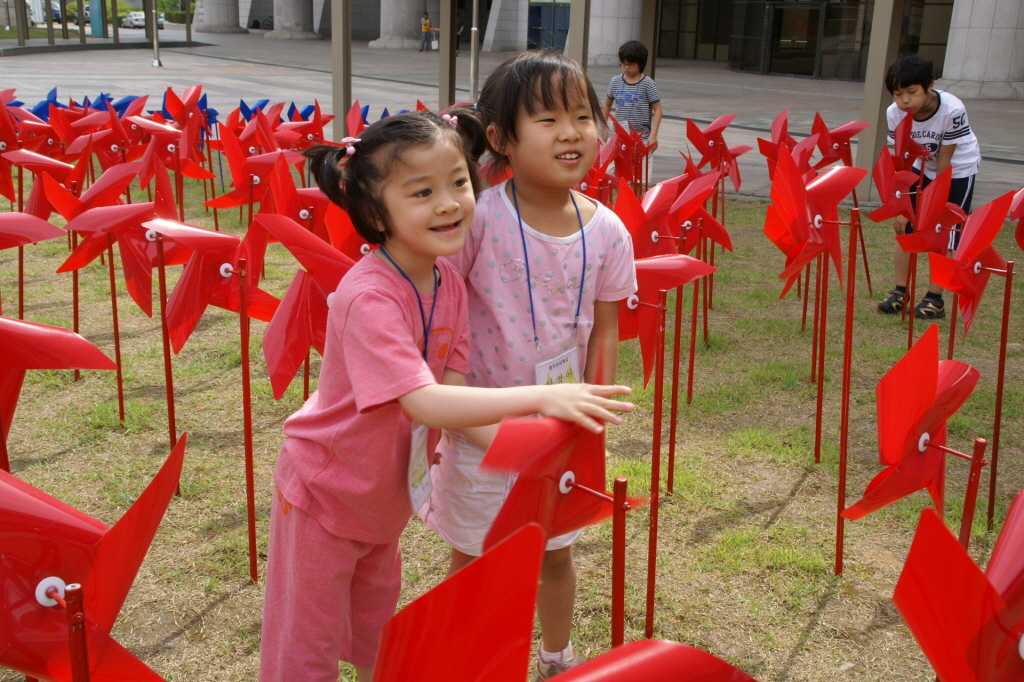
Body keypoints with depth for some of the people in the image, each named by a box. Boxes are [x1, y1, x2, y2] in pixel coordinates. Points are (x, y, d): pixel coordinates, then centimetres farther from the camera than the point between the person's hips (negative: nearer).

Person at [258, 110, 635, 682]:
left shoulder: (449, 282, -8)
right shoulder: (368, 296, -34)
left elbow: (454, 395, -11)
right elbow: (425, 403, -42)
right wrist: (538, 396, -46)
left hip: (385, 500, 7)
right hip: (325, 499, -7)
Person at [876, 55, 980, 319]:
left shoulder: (952, 110, -32)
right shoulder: (895, 113, -22)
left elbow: (944, 161, -24)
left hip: (958, 170, -4)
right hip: (921, 167, 4)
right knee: (905, 226, -2)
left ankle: (935, 299, 1)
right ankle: (900, 292, 7)